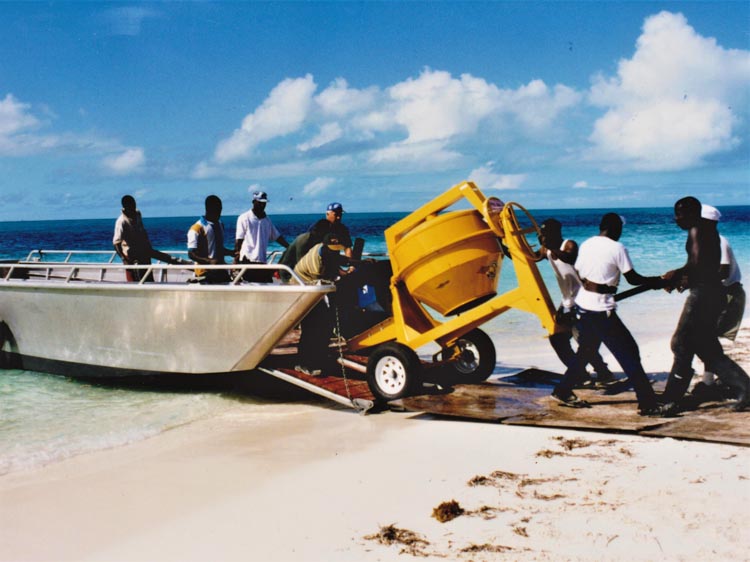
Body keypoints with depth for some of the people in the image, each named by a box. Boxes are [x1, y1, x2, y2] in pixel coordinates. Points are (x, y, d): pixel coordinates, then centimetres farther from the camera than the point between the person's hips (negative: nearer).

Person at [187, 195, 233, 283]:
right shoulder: (197, 228, -8)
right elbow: (191, 254, -13)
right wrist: (209, 261, -28)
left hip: (221, 272, 7)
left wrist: (232, 253, 7)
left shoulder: (220, 225, 16)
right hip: (205, 273, -7)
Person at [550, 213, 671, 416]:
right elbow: (632, 278, -9)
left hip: (582, 306, 7)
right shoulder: (617, 248, -11)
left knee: (585, 352, 22)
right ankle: (647, 404, 0)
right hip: (602, 310, -7)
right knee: (629, 353, -1)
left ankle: (562, 392, 28)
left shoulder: (586, 245, 8)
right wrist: (657, 281, 4)